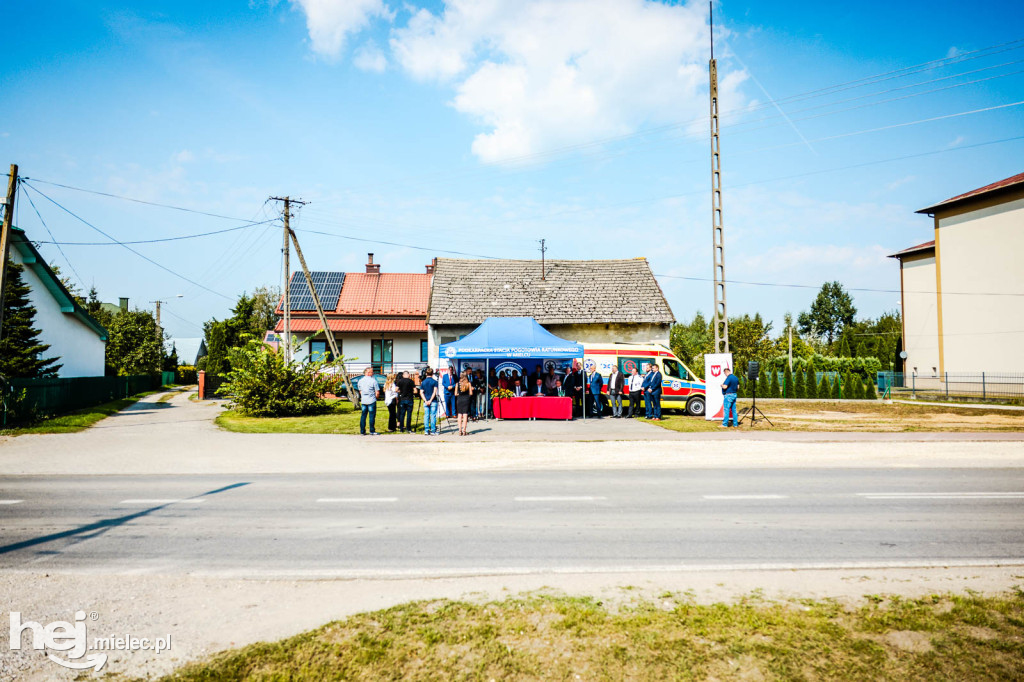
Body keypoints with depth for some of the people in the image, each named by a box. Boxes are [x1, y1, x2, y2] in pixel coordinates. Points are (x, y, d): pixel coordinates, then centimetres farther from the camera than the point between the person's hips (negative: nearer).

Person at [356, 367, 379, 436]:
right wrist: (375, 397, 9)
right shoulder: (373, 380, -9)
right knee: (372, 416, 1)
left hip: (363, 401, 5)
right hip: (371, 401, -5)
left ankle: (362, 431, 12)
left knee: (363, 416, 10)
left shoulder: (360, 381, 6)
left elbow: (360, 391, 15)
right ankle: (372, 431, 4)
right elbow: (377, 392, -8)